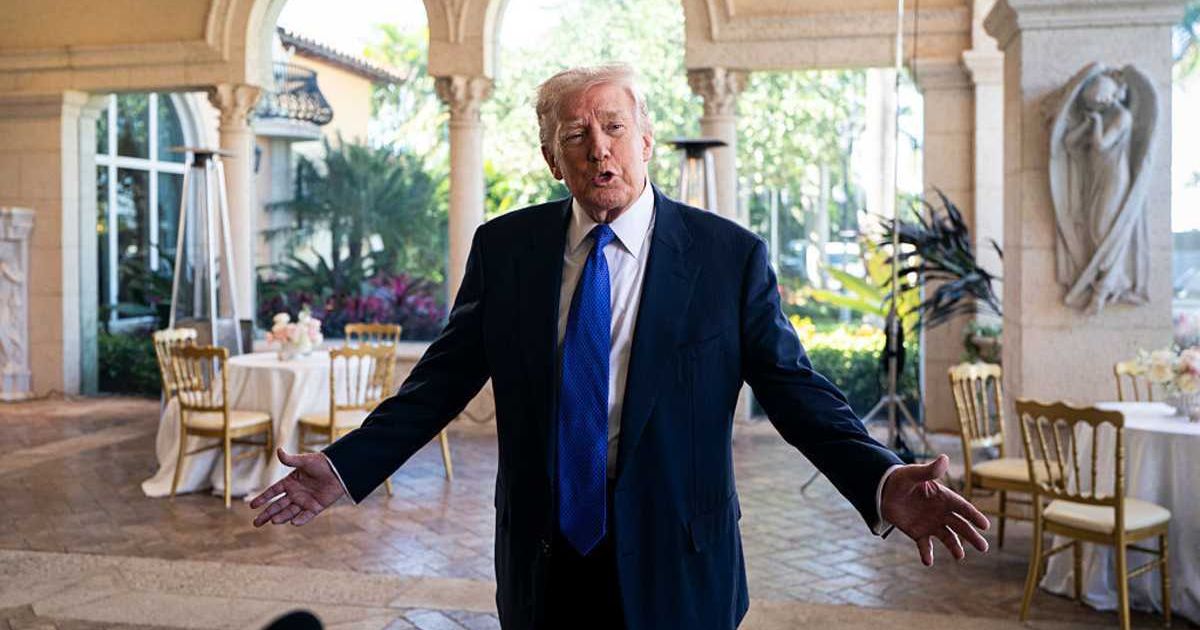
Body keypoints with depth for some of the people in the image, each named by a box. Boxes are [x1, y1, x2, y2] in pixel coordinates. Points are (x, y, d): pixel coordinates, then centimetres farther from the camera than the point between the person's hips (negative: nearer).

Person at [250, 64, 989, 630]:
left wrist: (881, 481, -22)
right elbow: (443, 377, 3)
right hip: (541, 559, 2)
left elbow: (796, 386, -8)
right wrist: (346, 467, -3)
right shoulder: (504, 246, -1)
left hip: (673, 567, -2)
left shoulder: (730, 254, -7)